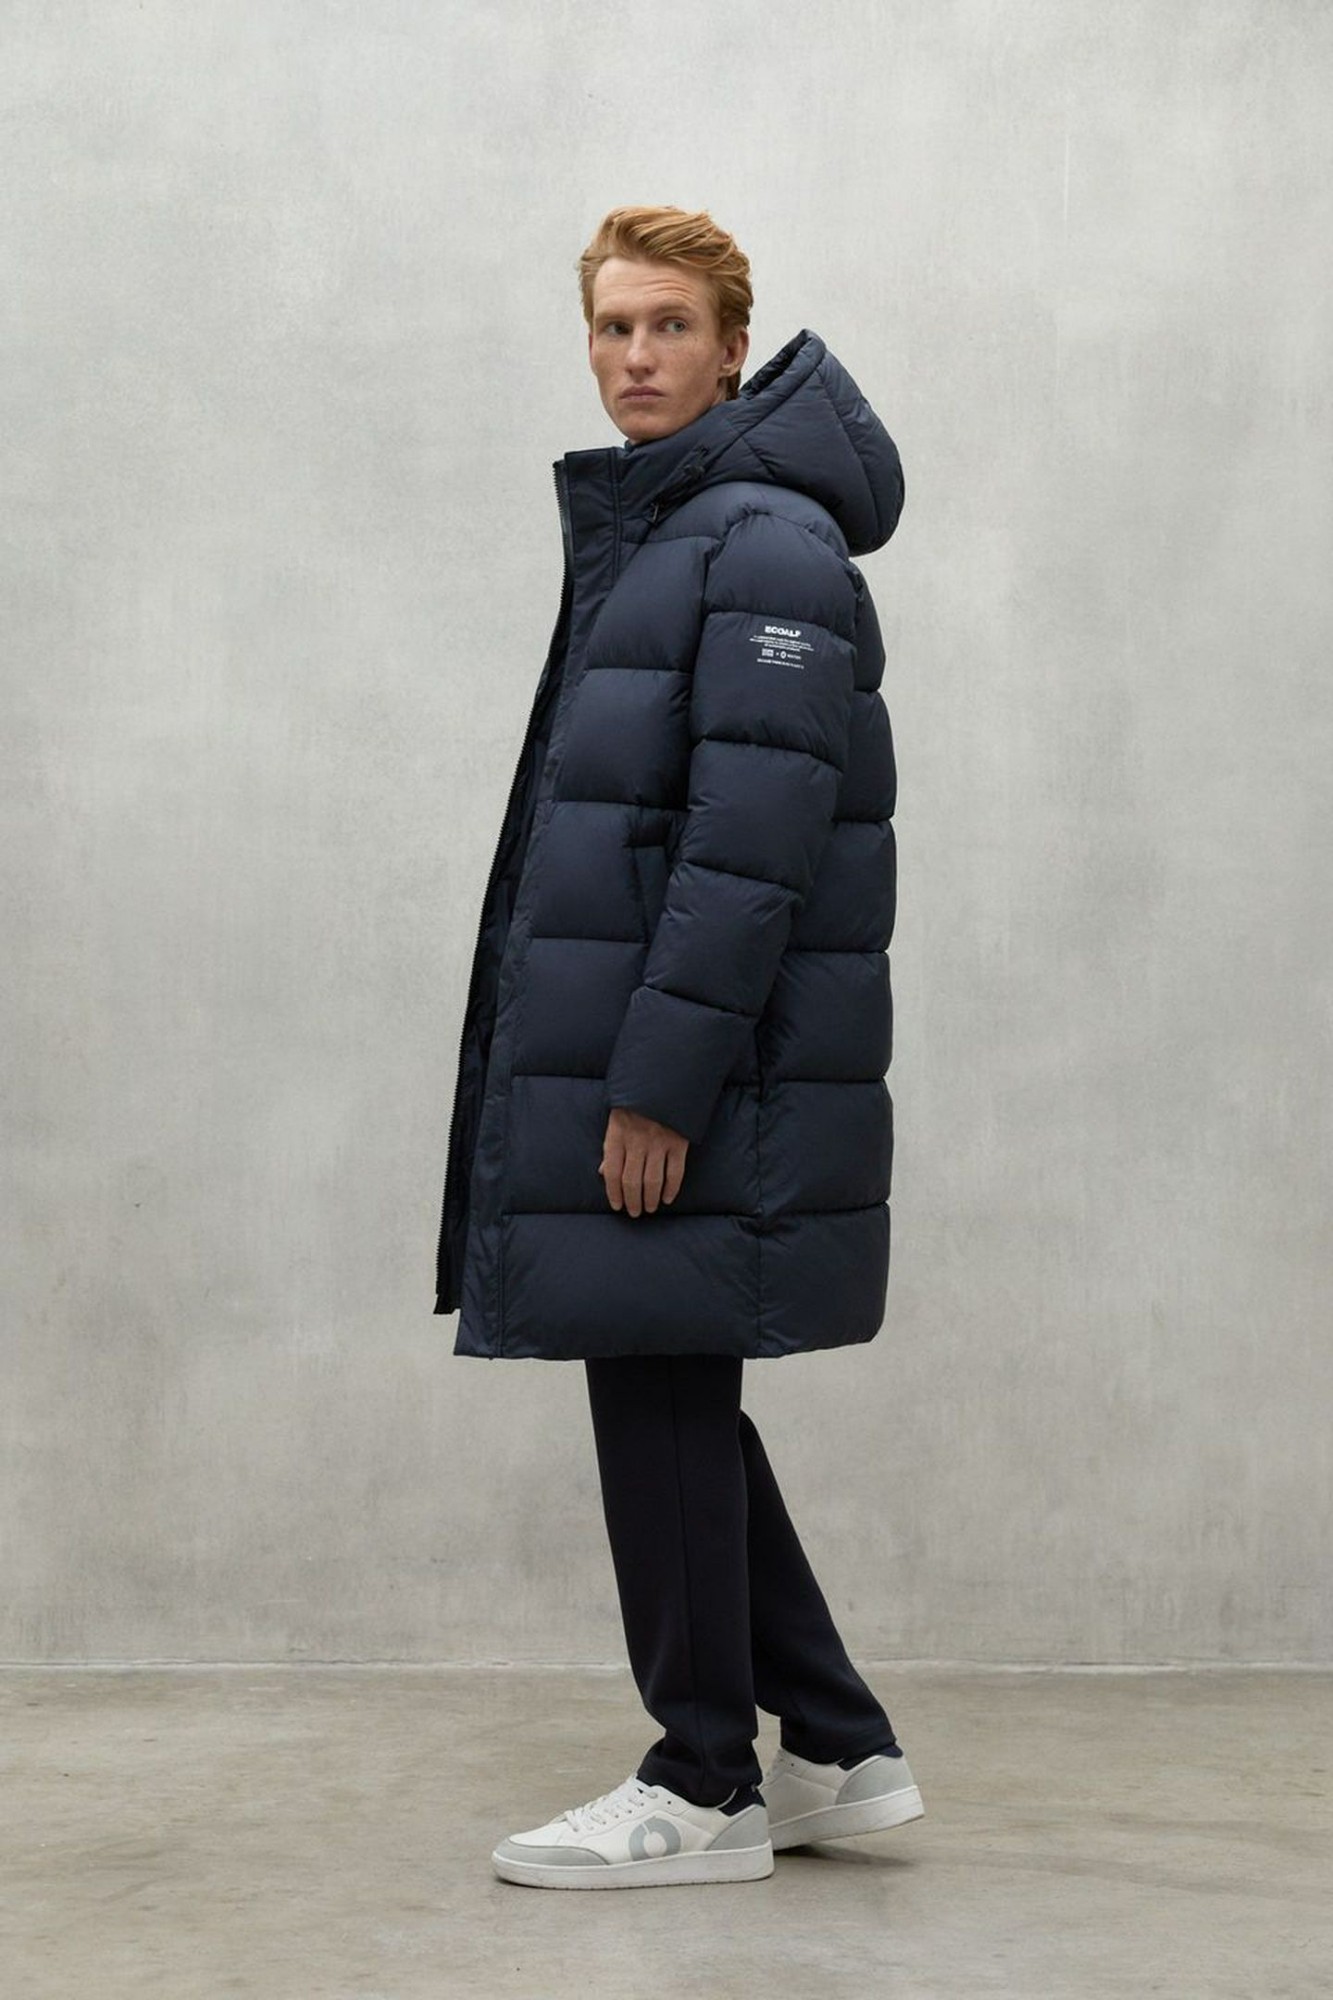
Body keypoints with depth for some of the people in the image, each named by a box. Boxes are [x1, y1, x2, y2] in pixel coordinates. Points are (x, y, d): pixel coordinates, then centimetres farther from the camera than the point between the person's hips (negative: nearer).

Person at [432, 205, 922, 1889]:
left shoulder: (766, 544, -12)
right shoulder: (637, 535, 18)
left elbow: (754, 843, -20)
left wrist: (661, 1081, -22)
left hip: (693, 1064, -10)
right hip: (613, 1041, 10)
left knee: (661, 1390, -3)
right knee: (666, 1393, 12)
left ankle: (705, 1791, 9)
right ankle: (838, 1751, 21)